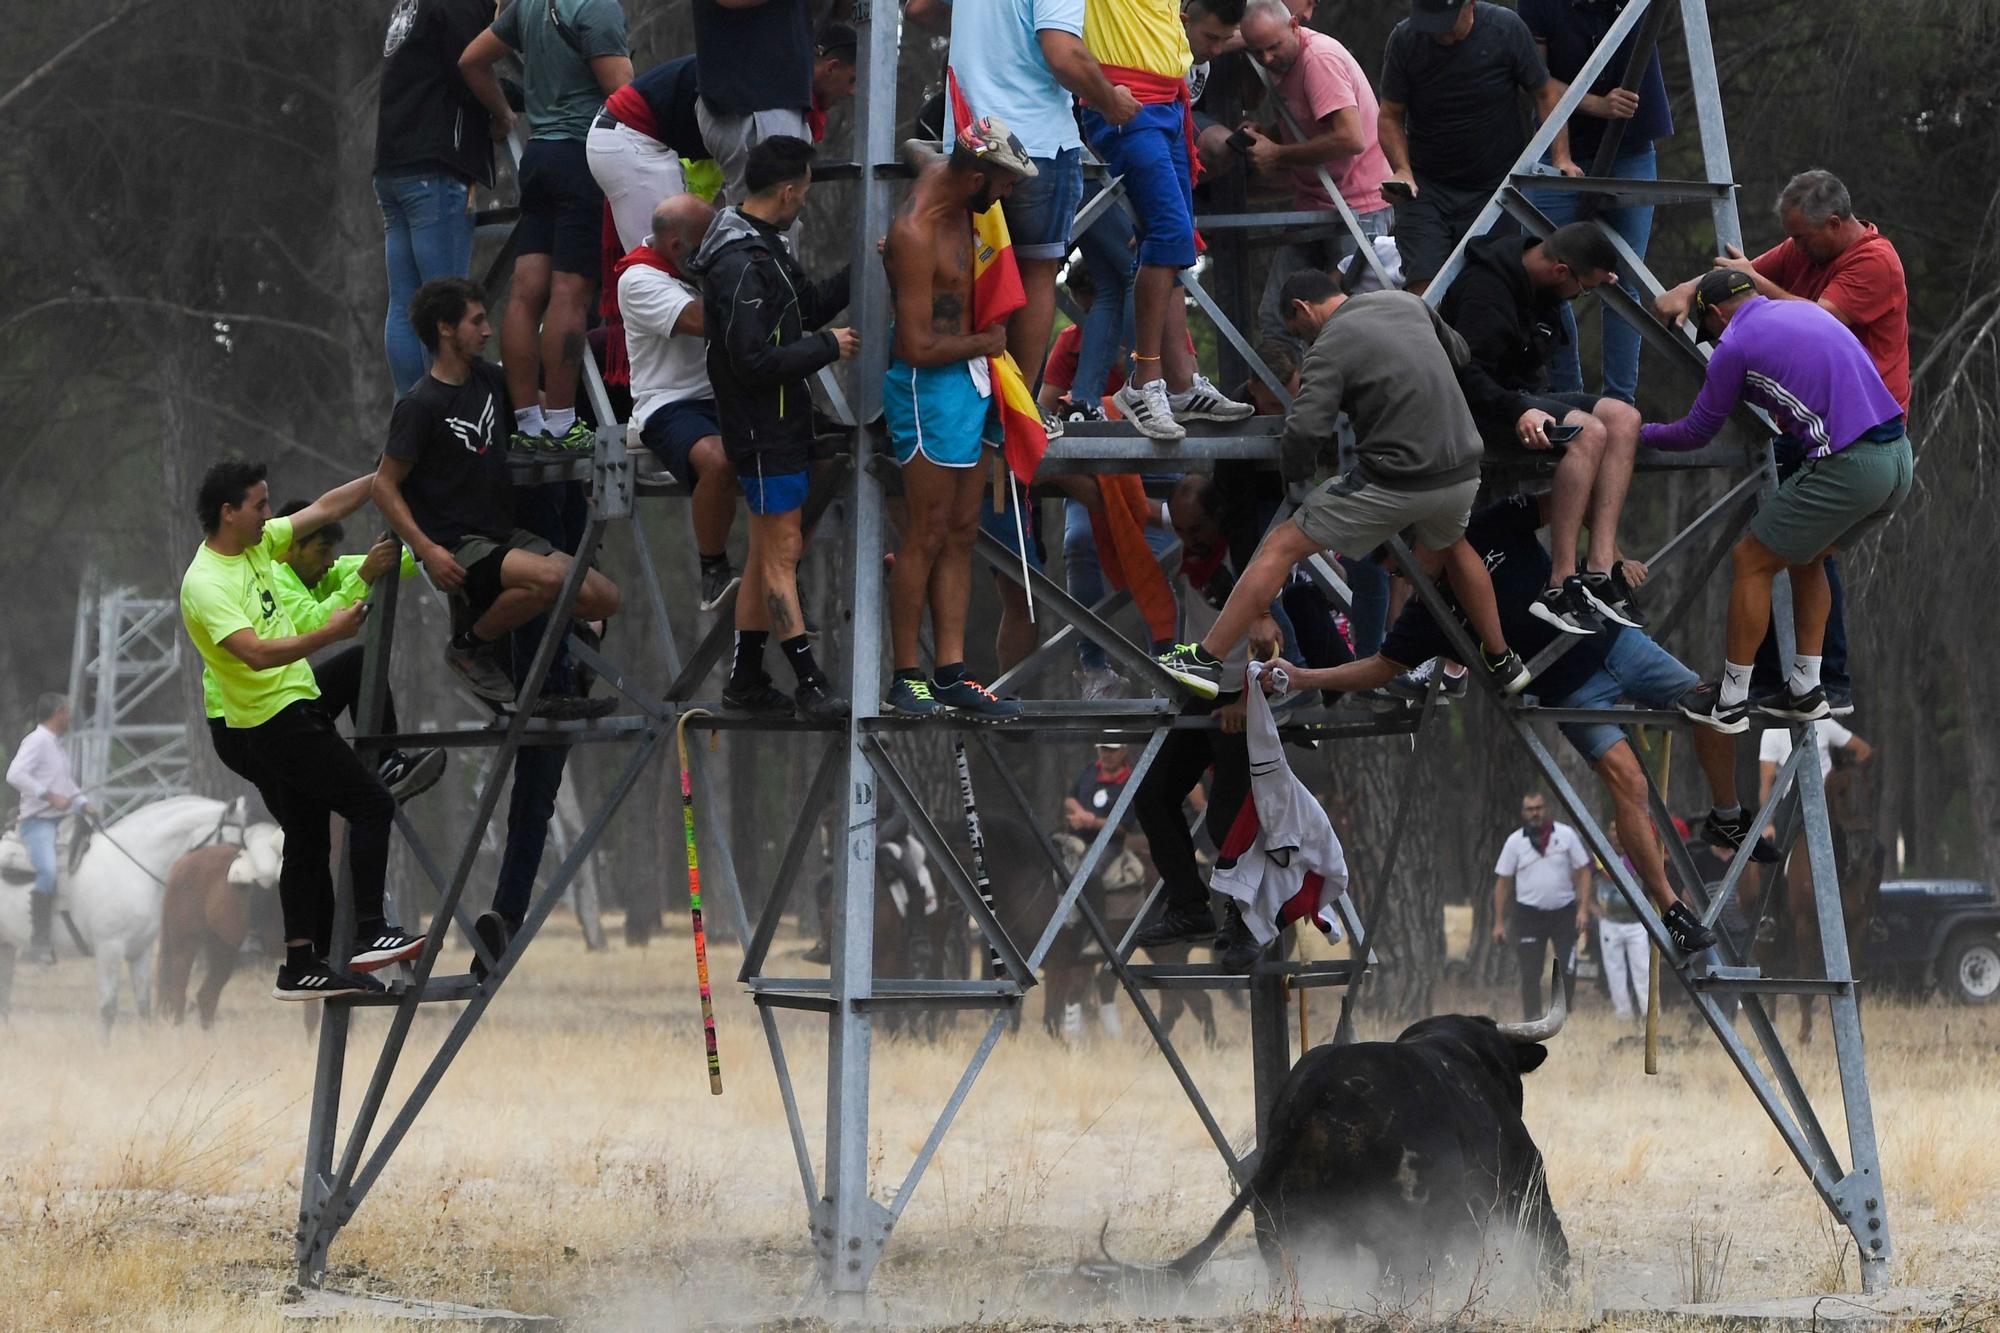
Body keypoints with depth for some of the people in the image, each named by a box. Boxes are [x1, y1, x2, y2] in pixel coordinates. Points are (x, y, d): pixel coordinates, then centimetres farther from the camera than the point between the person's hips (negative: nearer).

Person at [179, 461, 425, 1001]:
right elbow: (257, 653, -32)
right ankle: (370, 935, -11)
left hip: (293, 709, 10)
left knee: (308, 840, 11)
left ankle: (302, 966, 12)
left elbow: (326, 509, 12)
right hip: (276, 722, -10)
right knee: (372, 804, -10)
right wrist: (329, 634, -36)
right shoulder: (205, 585, -21)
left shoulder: (257, 544, 6)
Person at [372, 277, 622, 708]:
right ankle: (469, 646, -7)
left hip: (504, 535, 8)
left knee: (603, 598, -7)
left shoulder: (487, 378, 9)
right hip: (456, 550, -8)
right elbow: (385, 486, -12)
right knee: (550, 577, -32)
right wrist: (427, 550, -21)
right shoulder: (419, 406, -12)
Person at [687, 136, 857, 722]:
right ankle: (810, 685, -3)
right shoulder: (740, 265, -23)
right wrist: (829, 346, -17)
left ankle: (746, 679, 21)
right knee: (782, 551, -6)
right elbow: (755, 361, -27)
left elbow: (811, 307, 21)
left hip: (780, 426, 11)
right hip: (764, 432, -11)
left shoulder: (764, 248, 10)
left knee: (766, 551, 15)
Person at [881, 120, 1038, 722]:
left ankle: (951, 676, 11)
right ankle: (905, 679, 4)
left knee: (961, 534, 9)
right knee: (928, 536, -4)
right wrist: (985, 342, -8)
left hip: (966, 380, 9)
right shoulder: (916, 236, -23)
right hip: (928, 386, -9)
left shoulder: (945, 180, 4)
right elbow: (920, 347, -23)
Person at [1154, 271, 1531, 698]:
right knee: (1451, 546, 39)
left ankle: (1206, 660, 1)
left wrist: (1293, 472, 2)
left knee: (1281, 547, 4)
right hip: (1462, 477, 6)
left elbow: (1304, 432, -19)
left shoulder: (1329, 349, -9)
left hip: (1392, 485, -6)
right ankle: (1503, 663, 44)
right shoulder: (1407, 303, 10)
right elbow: (1459, 355, 25)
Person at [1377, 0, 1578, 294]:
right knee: (1422, 287, -14)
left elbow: (1546, 94, 1)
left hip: (1494, 190, -1)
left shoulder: (1506, 29, -7)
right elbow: (1390, 116, 2)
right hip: (1424, 188, 1)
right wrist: (1402, 170, -15)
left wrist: (1561, 158, -11)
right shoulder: (1405, 39, -4)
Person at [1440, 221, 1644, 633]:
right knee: (1588, 431, -29)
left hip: (1525, 399, 10)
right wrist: (1516, 412, -38)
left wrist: (1590, 282, 21)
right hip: (1482, 407, -10)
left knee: (1623, 418, -9)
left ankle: (1601, 570, -19)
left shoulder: (1536, 282, 9)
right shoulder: (1486, 289, -20)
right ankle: (1561, 587, -31)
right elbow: (1466, 372, -27)